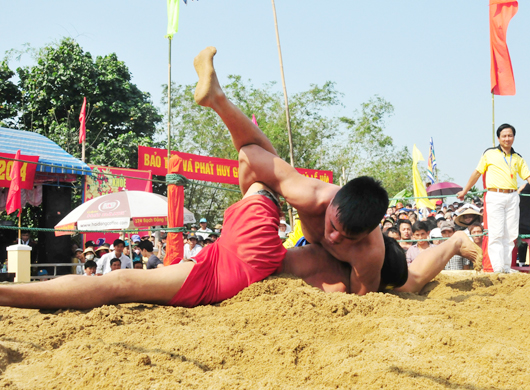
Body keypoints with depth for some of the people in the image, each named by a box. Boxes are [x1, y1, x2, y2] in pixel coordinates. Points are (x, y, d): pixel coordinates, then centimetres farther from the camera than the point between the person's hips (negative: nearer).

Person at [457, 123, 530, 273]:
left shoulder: (518, 158, 16)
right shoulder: (490, 154, 7)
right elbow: (477, 173, 12)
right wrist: (465, 191, 16)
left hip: (512, 197, 3)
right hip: (495, 197, -3)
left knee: (510, 235, 4)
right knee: (496, 234, -10)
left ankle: (507, 268, 9)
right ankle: (498, 269, -12)